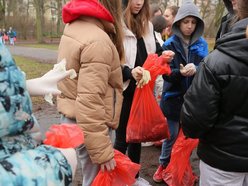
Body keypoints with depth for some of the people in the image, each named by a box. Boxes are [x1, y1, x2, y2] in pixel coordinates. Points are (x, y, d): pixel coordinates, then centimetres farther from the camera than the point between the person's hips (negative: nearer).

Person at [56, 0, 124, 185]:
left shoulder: (73, 27, 6)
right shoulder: (98, 41, -22)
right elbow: (90, 103, -27)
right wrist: (102, 152, -22)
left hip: (70, 117, 8)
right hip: (88, 126, -8)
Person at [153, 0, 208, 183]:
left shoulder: (202, 44, 1)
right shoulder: (169, 44, -5)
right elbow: (166, 74, -11)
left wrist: (195, 69, -30)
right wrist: (180, 72, -32)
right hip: (173, 98, -2)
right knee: (171, 135, 9)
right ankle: (164, 165, 32)